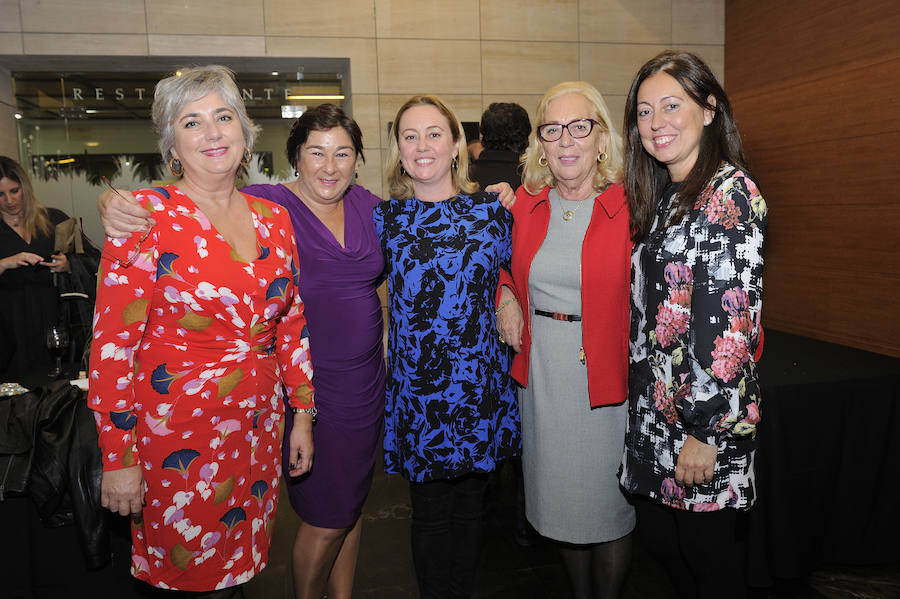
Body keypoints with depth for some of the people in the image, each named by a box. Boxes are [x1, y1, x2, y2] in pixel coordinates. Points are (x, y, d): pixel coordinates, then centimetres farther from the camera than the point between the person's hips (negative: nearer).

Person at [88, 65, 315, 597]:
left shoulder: (274, 219, 3)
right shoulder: (145, 216, -11)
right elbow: (112, 344, -12)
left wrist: (303, 414, 9)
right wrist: (119, 458, -12)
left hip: (260, 425, 4)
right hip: (176, 433, -4)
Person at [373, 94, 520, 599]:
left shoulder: (491, 210, 1)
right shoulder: (385, 217, 1)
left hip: (482, 384, 1)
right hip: (417, 388, 0)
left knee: (471, 505, 16)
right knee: (431, 513, 11)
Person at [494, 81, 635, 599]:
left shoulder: (630, 206, -11)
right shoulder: (525, 202, 3)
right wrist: (506, 297, 1)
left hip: (607, 376, -4)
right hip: (541, 376, 5)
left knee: (610, 504, 11)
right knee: (561, 498, 19)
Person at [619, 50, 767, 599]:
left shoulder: (729, 193, -15)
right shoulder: (662, 195, 11)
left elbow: (732, 322, -20)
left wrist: (706, 430, -19)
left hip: (706, 418, -8)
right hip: (658, 406, 8)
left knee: (708, 553, 9)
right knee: (658, 535, 19)